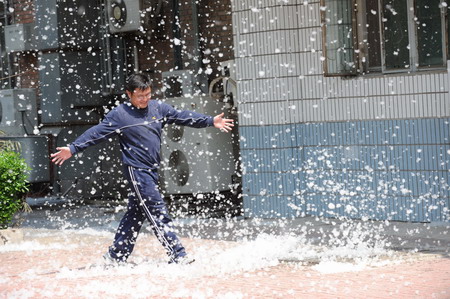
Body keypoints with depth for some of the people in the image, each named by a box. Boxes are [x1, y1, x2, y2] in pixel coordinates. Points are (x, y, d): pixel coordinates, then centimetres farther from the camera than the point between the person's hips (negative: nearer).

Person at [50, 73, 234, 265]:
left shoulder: (158, 108, 8)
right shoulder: (119, 115, -7)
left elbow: (183, 117, 13)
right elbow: (96, 133, -7)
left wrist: (211, 121, 10)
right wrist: (73, 149, -15)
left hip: (151, 170, 7)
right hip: (136, 170, -7)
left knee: (136, 213, 12)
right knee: (158, 214, -9)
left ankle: (116, 255, 22)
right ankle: (177, 255, -9)